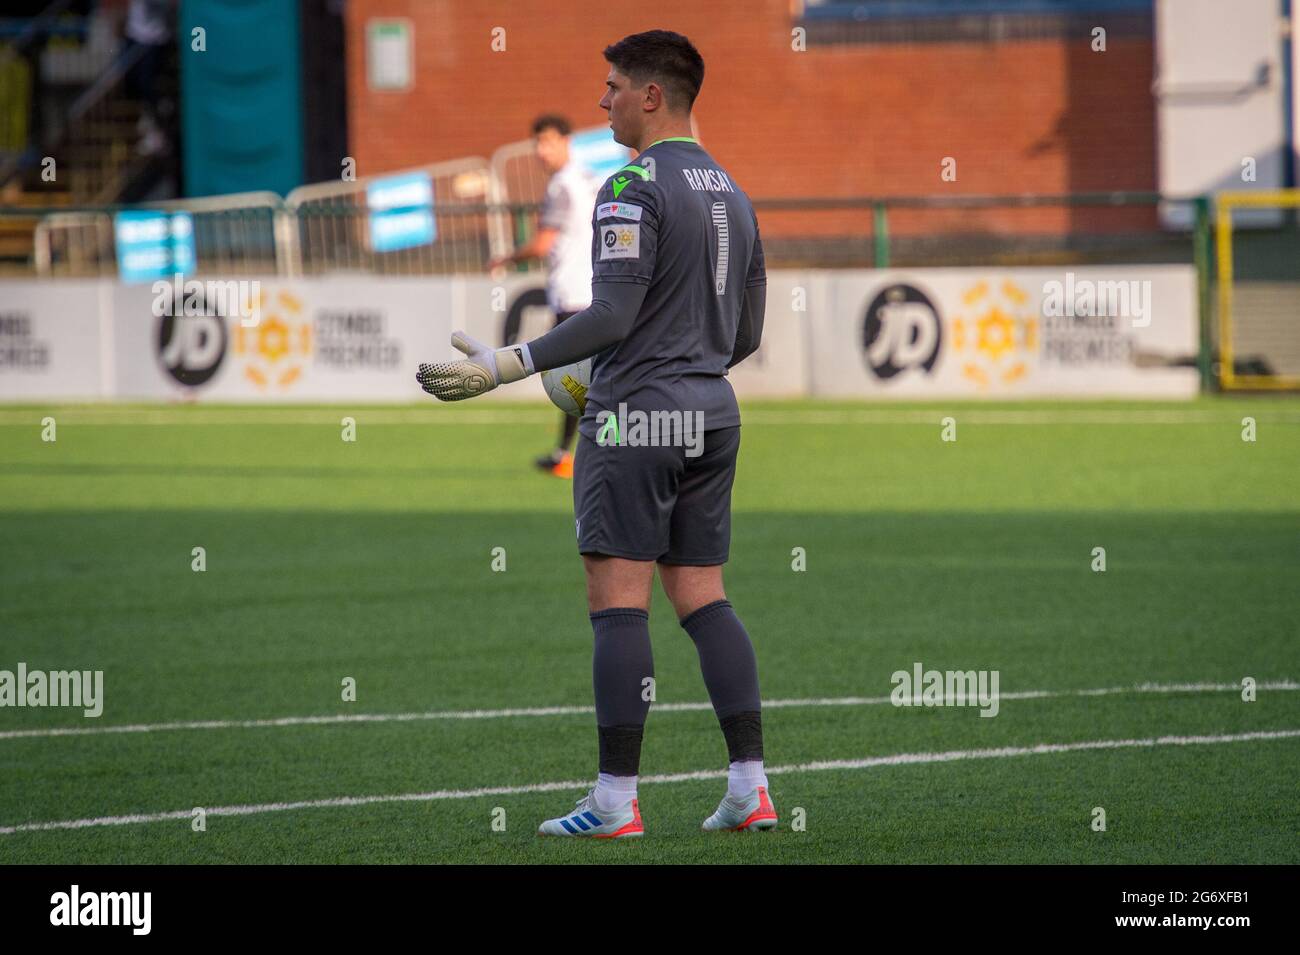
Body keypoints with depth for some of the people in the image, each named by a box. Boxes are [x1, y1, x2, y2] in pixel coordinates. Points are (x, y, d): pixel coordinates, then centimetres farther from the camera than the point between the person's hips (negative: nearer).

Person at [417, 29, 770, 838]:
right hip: (713, 413, 8)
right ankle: (750, 787, 2)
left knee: (618, 601, -6)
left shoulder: (634, 188, -12)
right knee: (704, 598, 10)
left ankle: (616, 800, -8)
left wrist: (507, 366, -20)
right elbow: (748, 334, 19)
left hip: (635, 412, -8)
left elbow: (613, 314, -20)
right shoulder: (733, 194, 15)